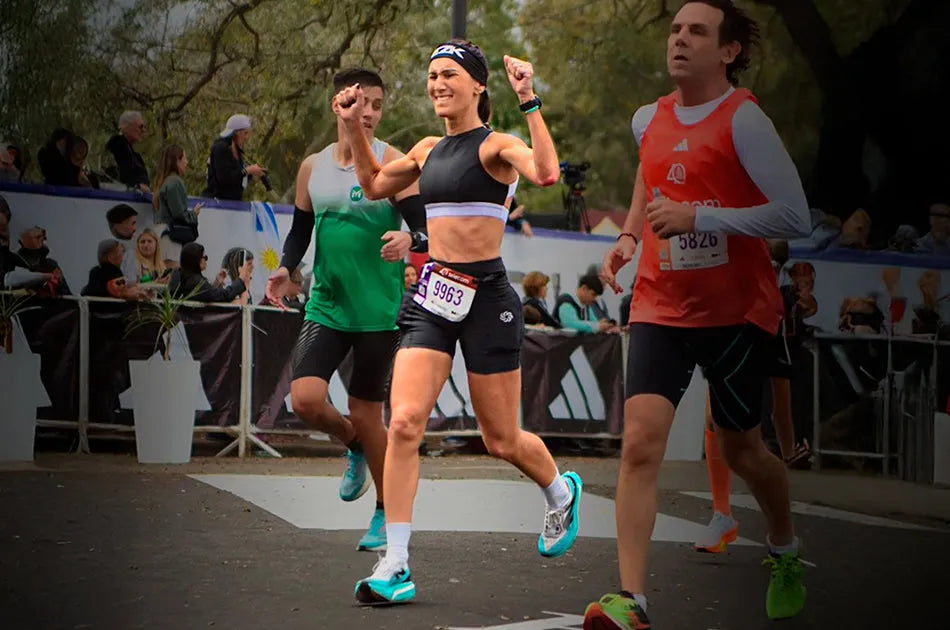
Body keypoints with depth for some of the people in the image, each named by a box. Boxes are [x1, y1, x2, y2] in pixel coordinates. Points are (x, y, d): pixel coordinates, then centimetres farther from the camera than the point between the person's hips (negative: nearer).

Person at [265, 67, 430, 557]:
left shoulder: (393, 163, -6)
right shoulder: (313, 167, 6)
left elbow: (427, 229, -11)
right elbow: (301, 229, 16)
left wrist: (409, 240, -34)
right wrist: (285, 268, -3)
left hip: (379, 310, -3)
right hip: (326, 305, 3)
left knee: (366, 414, 2)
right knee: (305, 399, -13)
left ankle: (388, 513, 23)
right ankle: (355, 448, 21)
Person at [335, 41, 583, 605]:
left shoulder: (495, 145, -6)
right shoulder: (429, 150, 12)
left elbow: (546, 174, -28)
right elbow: (375, 185, 31)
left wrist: (529, 102, -26)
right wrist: (354, 127, 21)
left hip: (486, 297, -5)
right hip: (432, 295, 5)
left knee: (502, 440, 7)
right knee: (405, 423, -13)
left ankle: (562, 492, 40)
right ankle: (395, 566, -12)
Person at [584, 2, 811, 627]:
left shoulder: (745, 119, -13)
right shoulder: (648, 120, 5)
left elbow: (795, 216, -19)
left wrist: (697, 216, -23)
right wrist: (630, 235, 13)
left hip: (737, 311, -3)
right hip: (660, 307, 4)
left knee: (741, 447, 13)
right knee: (641, 440, -15)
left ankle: (786, 551, 44)